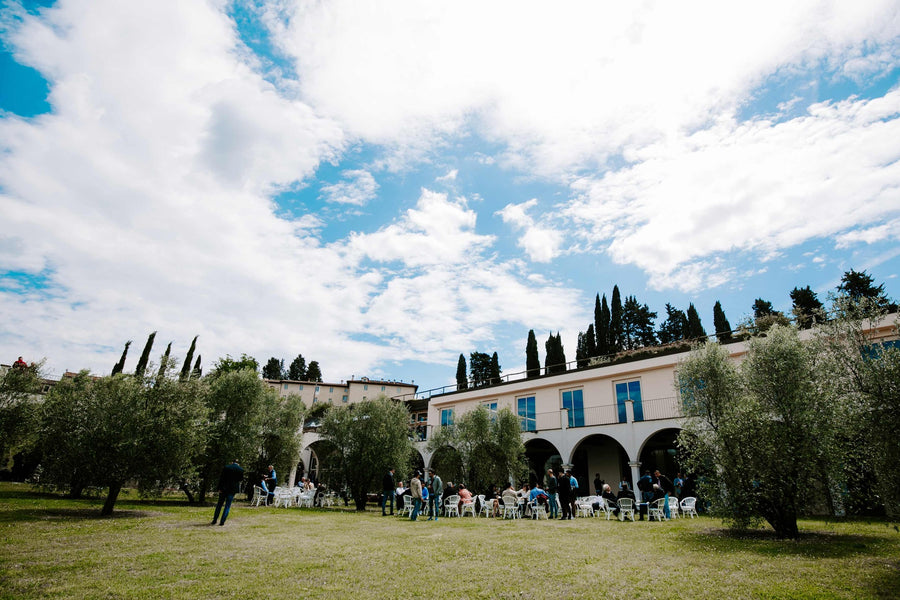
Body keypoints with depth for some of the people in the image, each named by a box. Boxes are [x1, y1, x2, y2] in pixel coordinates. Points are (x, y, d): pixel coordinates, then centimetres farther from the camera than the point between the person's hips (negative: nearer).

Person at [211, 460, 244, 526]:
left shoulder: (226, 467, -2)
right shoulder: (240, 470, -2)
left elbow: (221, 478, -5)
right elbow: (241, 479, 2)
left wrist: (219, 488, -4)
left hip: (224, 488, 1)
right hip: (233, 489, 0)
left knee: (219, 504, 16)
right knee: (227, 506, 7)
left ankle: (214, 520, 19)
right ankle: (222, 521, 2)